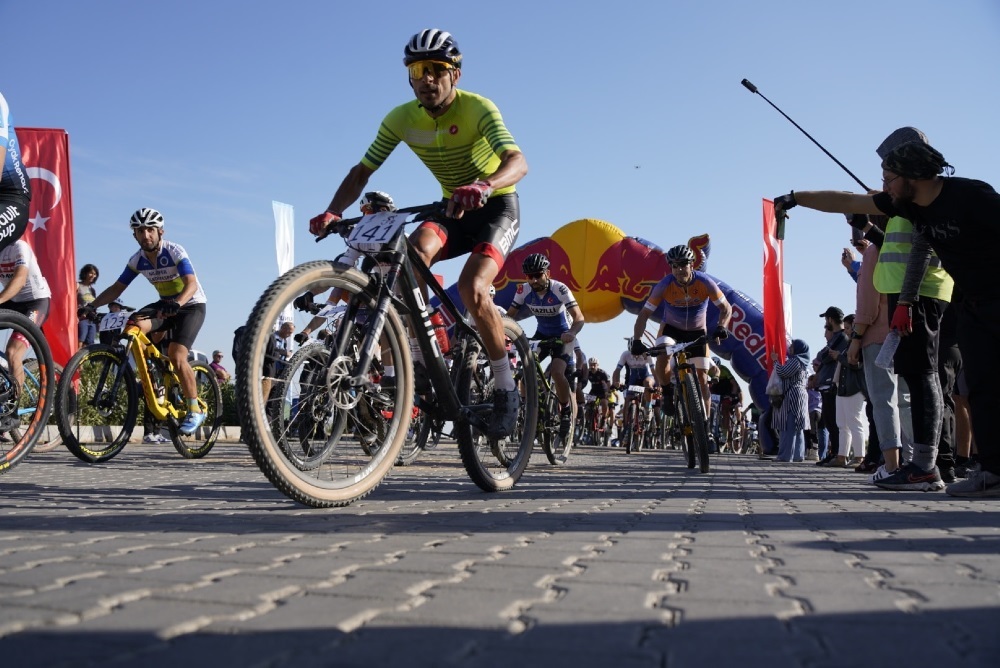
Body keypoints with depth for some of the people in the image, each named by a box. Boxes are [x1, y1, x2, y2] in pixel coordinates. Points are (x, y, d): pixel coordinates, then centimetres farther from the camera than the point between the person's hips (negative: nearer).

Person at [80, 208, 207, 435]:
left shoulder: (175, 252, -21)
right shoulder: (137, 260, -5)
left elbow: (191, 284, -34)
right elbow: (117, 288, -4)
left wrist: (177, 303, -53)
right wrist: (91, 306, -19)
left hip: (192, 305, -5)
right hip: (166, 305, 5)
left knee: (176, 356, -22)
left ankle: (195, 410, -8)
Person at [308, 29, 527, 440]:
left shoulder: (478, 109, -22)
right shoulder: (401, 119, -10)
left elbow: (518, 162, -37)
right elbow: (362, 171, -8)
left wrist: (482, 186, -59)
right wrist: (332, 213, -27)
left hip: (496, 206, -4)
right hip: (453, 209, 4)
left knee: (471, 288, -28)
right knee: (413, 255, -30)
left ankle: (505, 390, -11)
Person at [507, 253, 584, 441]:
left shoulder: (559, 289, -27)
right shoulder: (524, 290, -16)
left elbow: (579, 317, -32)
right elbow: (509, 315, -15)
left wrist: (571, 333, -53)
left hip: (563, 335, -4)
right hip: (541, 334, 4)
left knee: (557, 372, -25)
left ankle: (566, 410, 0)